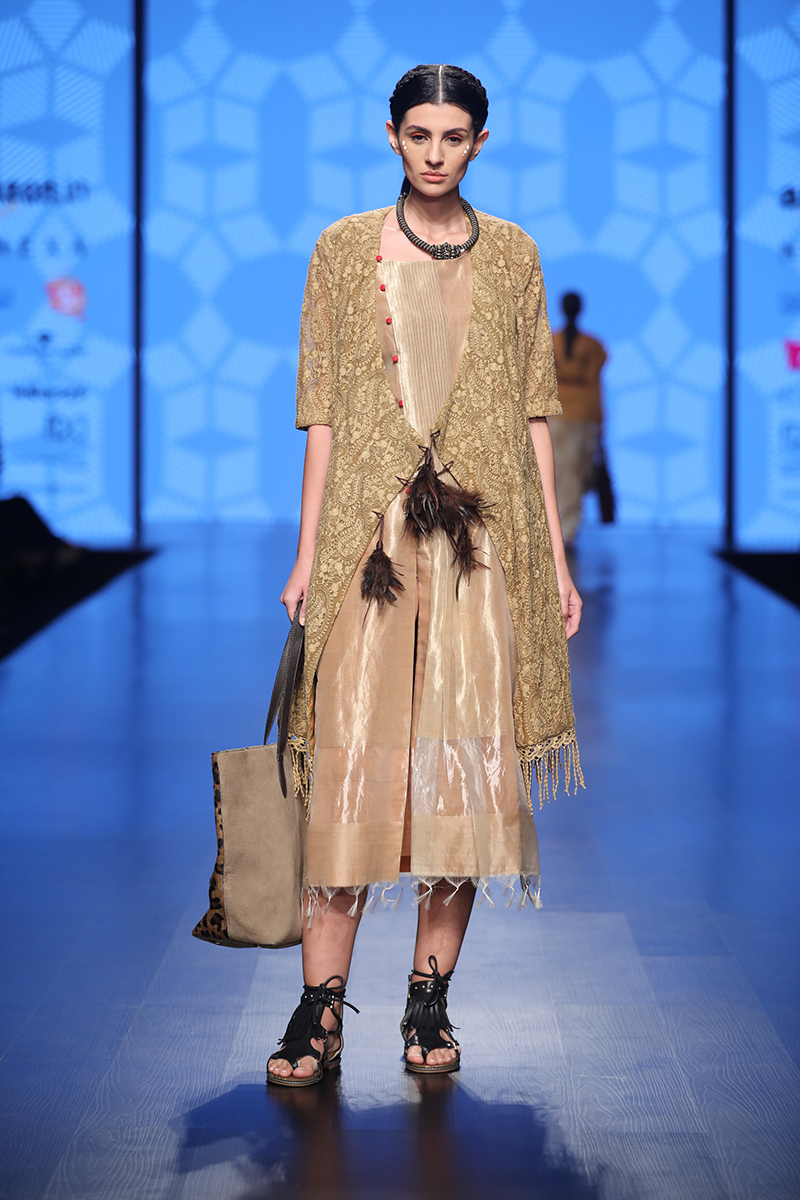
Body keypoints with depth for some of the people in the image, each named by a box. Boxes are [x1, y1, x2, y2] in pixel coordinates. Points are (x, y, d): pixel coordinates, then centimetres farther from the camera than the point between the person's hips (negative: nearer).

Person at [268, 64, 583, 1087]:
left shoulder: (512, 256, 10)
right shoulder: (344, 252, 7)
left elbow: (532, 412, 11)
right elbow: (323, 412, 6)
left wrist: (556, 557, 7)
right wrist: (308, 554, 1)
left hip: (485, 538, 2)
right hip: (372, 532, -1)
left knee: (472, 758, 0)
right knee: (353, 756, -8)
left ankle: (430, 999, 9)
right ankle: (321, 1006, -4)